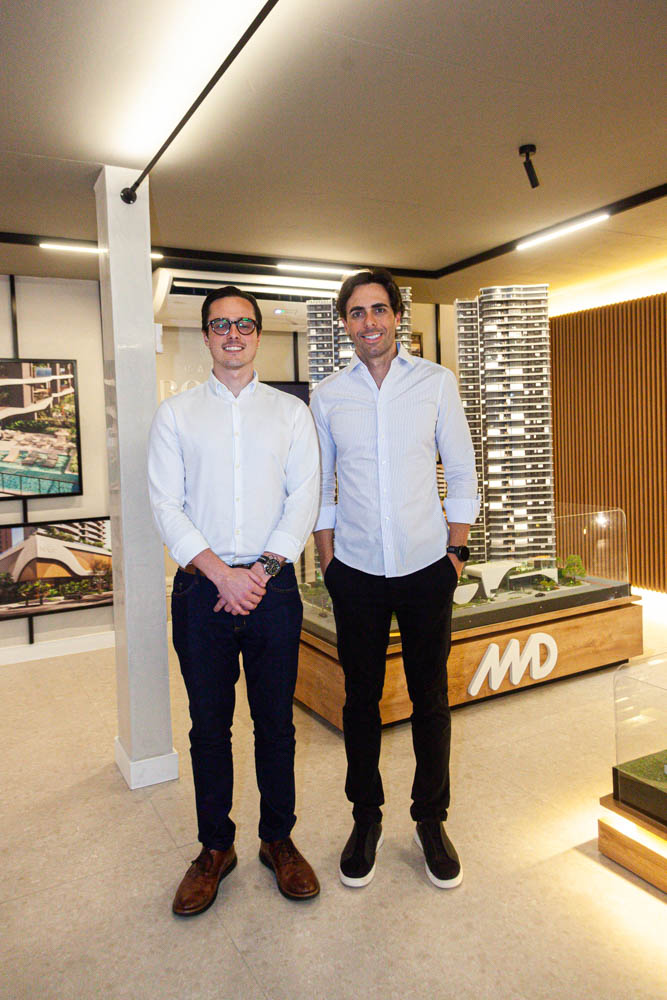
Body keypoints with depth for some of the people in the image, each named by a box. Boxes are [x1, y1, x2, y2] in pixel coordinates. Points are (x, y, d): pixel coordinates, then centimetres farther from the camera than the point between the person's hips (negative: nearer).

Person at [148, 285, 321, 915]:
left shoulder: (291, 412, 8)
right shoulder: (175, 413, 6)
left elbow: (304, 498, 0)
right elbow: (166, 507, -2)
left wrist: (263, 570, -11)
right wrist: (222, 574, -12)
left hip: (272, 585, 0)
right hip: (201, 586, 0)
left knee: (275, 721, 10)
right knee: (209, 724, 11)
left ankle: (278, 839, 31)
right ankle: (215, 847, 30)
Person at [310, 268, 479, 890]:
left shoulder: (436, 382, 1)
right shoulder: (327, 394, 3)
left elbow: (461, 474, 5)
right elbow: (319, 486, 7)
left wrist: (456, 549, 0)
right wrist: (327, 560, 3)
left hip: (427, 565, 0)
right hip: (356, 569, 1)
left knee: (430, 697, 10)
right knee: (361, 697, 10)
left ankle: (431, 820, 30)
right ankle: (366, 818, 30)